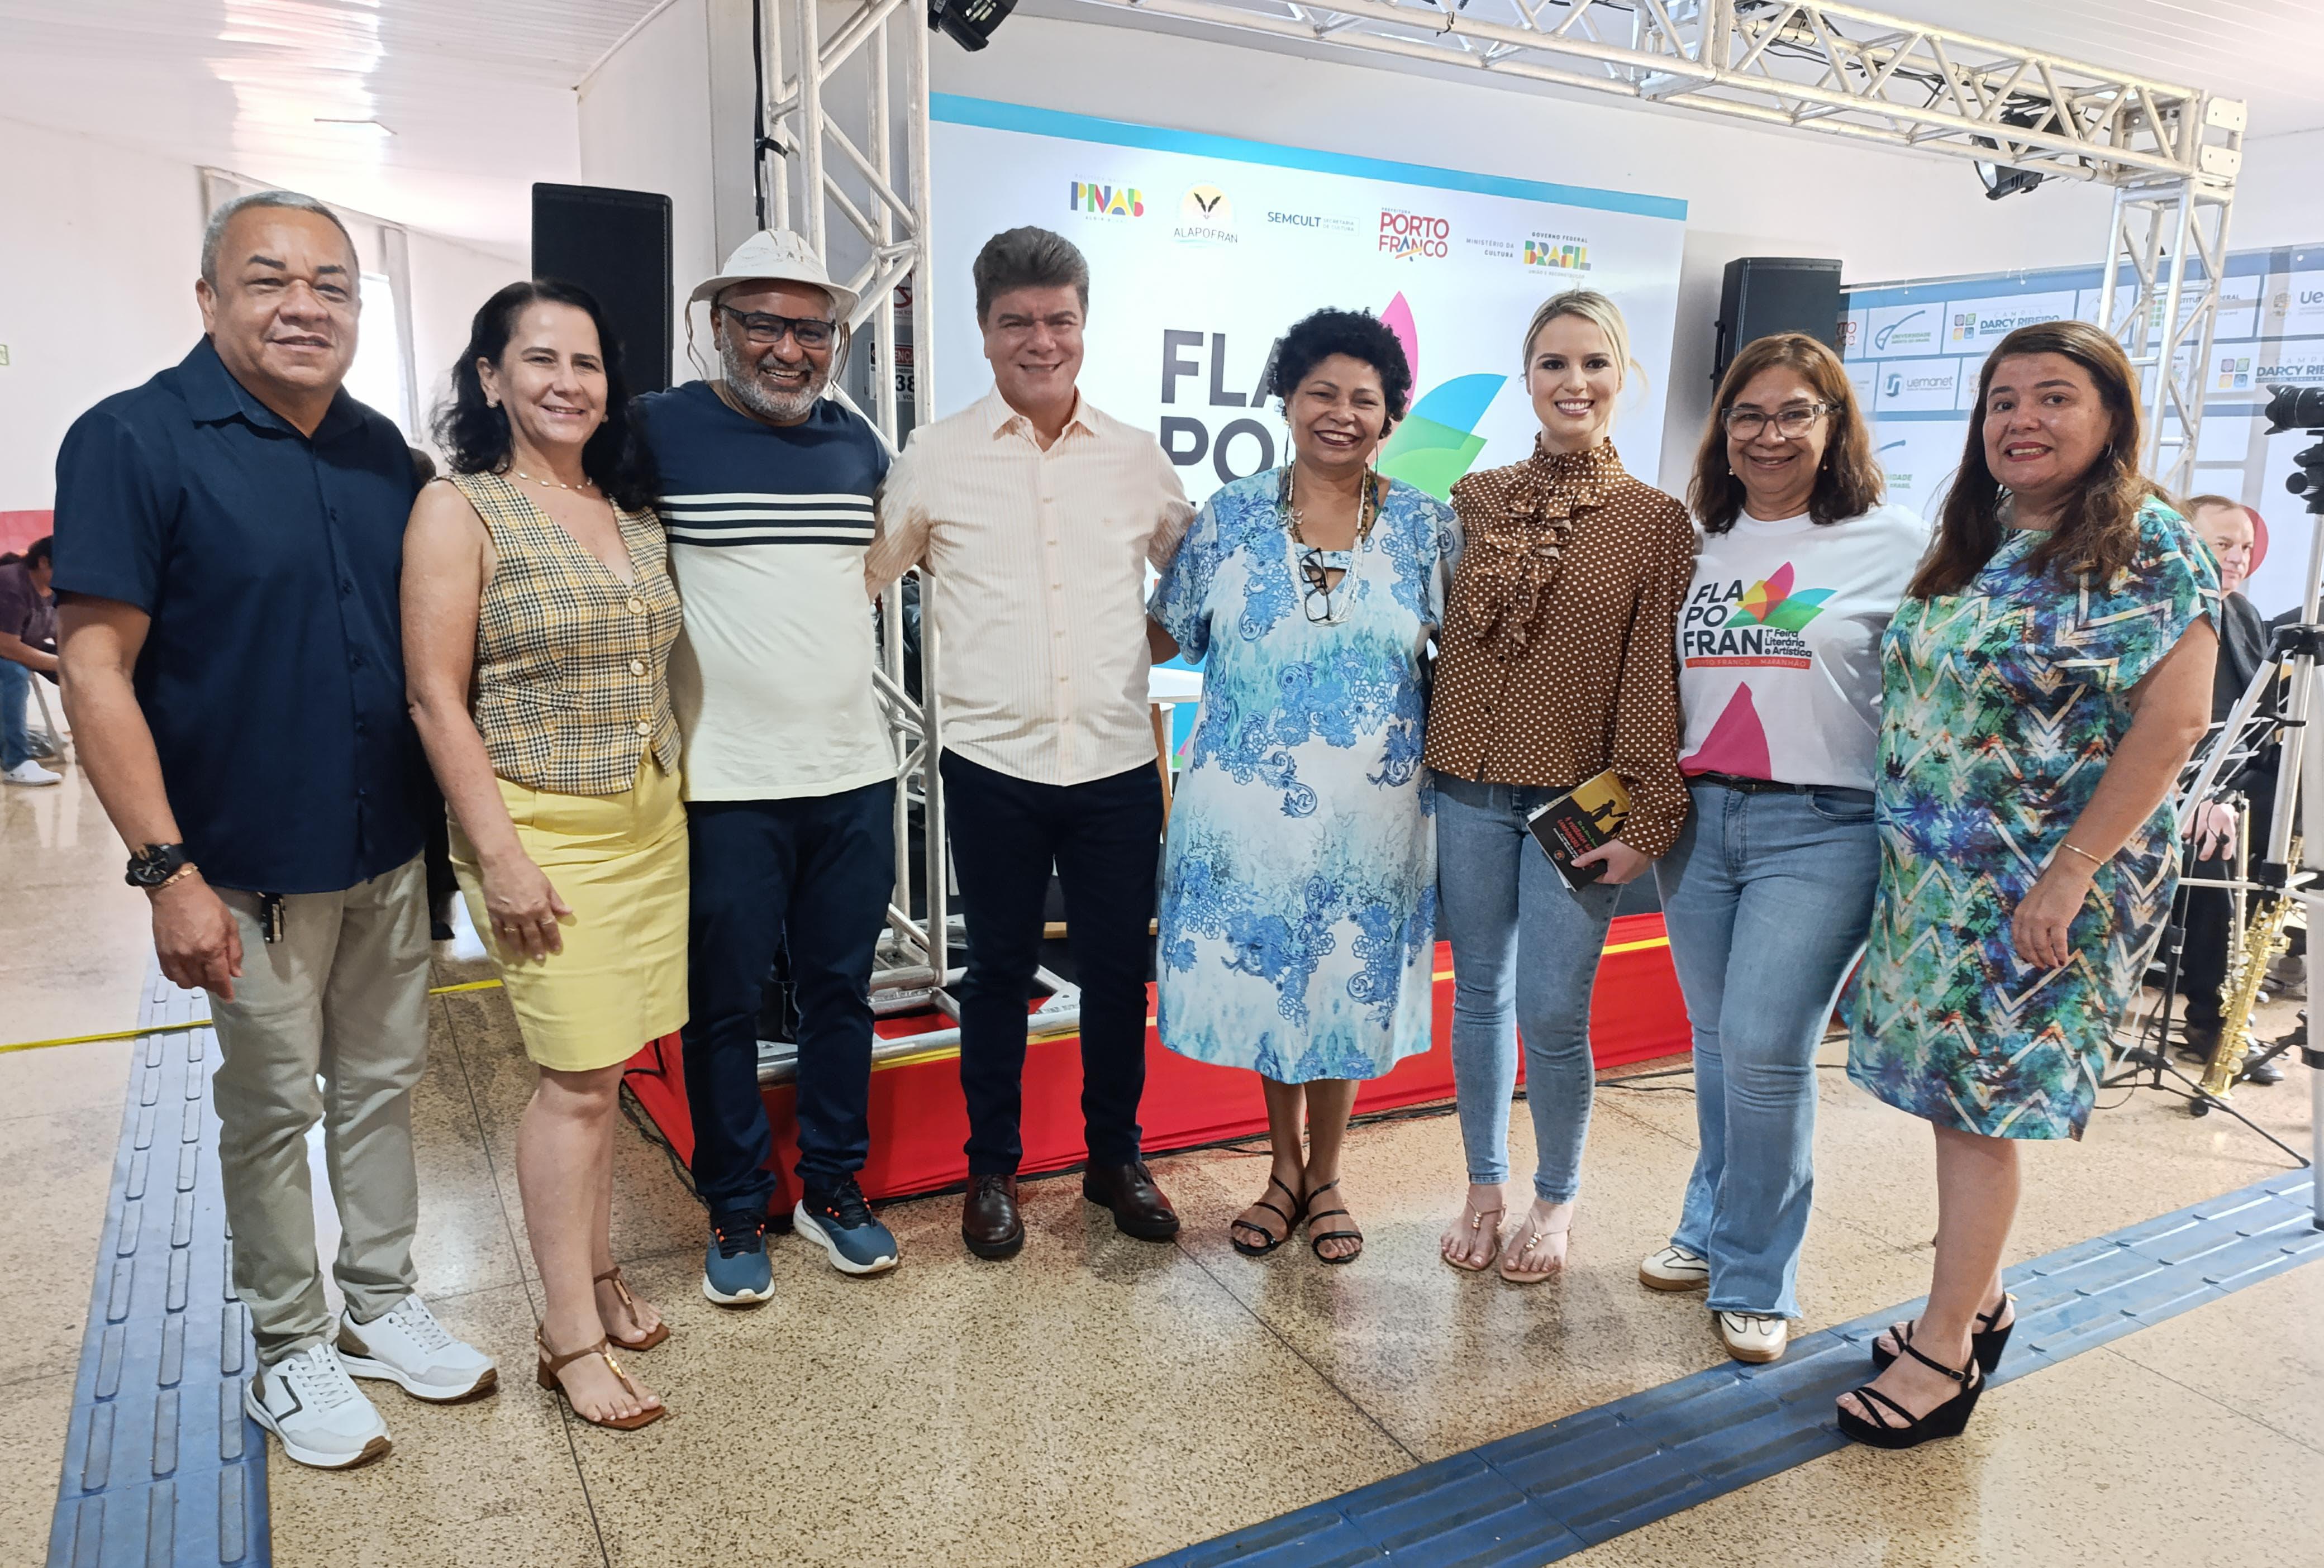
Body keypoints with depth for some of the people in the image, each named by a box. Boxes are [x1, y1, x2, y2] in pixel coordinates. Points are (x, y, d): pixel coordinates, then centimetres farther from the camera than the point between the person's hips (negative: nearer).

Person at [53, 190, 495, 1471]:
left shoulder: (380, 448, 5)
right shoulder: (134, 440, -11)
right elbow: (97, 668, -14)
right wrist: (167, 868, -19)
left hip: (390, 852, 5)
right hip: (254, 868, -5)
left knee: (383, 1084, 16)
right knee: (273, 1107, 9)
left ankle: (382, 1304, 34)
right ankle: (291, 1351, 27)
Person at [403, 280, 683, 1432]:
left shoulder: (632, 514, 11)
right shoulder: (459, 511, -6)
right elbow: (437, 698, -10)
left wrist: (678, 795, 11)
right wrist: (500, 855, -14)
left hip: (652, 821, 6)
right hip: (542, 829, -5)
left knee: (601, 1069, 12)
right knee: (577, 1078, -5)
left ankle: (594, 1275, 27)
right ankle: (571, 1339, 8)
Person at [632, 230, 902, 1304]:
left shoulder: (858, 443, 8)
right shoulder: (660, 431, -7)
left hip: (853, 772, 4)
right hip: (723, 782, -4)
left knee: (840, 988, 14)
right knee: (723, 1003, 8)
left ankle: (832, 1188, 31)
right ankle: (736, 1211, 26)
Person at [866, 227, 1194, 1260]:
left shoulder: (1138, 459, 6)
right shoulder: (936, 458, 1)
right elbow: (861, 579, 7)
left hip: (1118, 761, 2)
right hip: (993, 762, -1)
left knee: (1117, 969, 11)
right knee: (999, 970, 10)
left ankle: (1115, 1158, 31)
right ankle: (992, 1170, 28)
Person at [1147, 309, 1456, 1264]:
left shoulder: (1424, 526, 0)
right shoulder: (1229, 519, 0)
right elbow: (1165, 636, 6)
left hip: (1369, 809, 0)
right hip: (1248, 802, 1)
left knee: (1349, 989, 11)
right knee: (1262, 984, 11)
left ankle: (1325, 1175, 33)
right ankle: (1284, 1167, 34)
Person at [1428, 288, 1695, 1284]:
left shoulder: (1655, 521, -3)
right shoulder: (1477, 500, 6)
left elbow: (1654, 677, -5)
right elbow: (1447, 638, 10)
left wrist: (1643, 818, -9)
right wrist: (1428, 759, 6)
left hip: (1576, 800, -3)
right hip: (1467, 789, 3)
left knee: (1552, 1014, 0)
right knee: (1478, 997, 13)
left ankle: (1557, 1199, 26)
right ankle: (1484, 1187, 32)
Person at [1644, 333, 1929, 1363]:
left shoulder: (1896, 545, -1)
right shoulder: (1694, 546, 11)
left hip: (1822, 825, -4)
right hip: (1697, 817, 4)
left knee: (1765, 1048, -7)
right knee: (1717, 1041, 13)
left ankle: (1755, 1278, 11)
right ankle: (1711, 1229, 31)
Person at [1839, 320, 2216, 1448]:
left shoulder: (2149, 548, -9)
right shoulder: (1971, 543, 10)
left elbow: (2171, 724, -15)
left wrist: (2068, 875, -20)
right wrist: (1903, 840, 7)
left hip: (2046, 882, -6)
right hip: (1935, 868, 6)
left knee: (1980, 1101, 0)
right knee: (1955, 1090, 13)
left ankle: (1947, 1350, 13)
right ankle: (1978, 1298, 31)